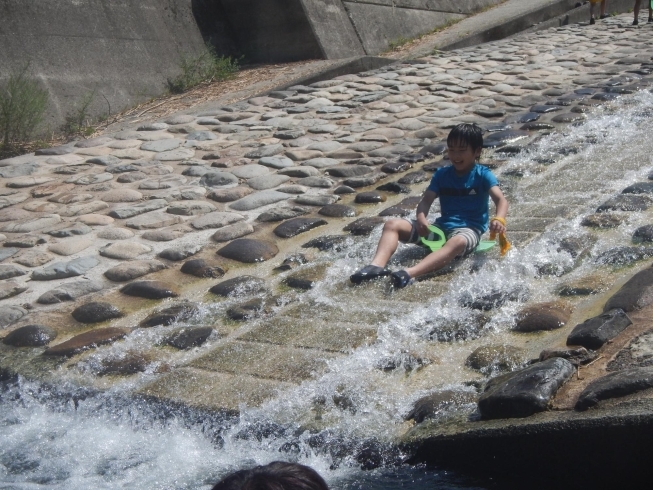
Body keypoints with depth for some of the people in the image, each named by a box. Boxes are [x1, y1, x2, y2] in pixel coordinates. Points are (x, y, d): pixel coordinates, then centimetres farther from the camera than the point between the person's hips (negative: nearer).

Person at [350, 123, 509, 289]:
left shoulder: (482, 175, -3)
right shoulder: (442, 175, 9)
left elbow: (501, 200, -16)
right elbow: (426, 200, 0)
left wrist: (499, 219, -39)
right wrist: (421, 218, -23)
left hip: (469, 229, -5)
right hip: (441, 226, 5)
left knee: (457, 242, -43)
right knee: (393, 225, -10)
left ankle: (409, 274, -61)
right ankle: (377, 265, -36)